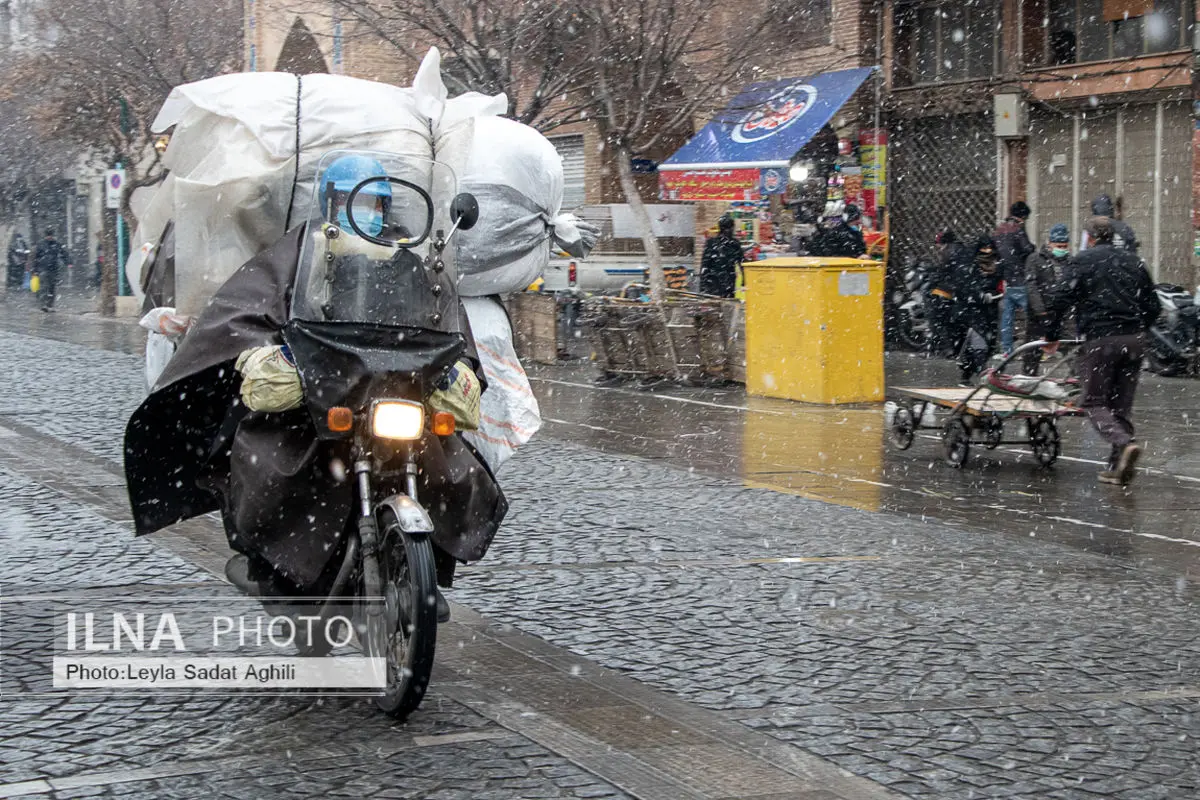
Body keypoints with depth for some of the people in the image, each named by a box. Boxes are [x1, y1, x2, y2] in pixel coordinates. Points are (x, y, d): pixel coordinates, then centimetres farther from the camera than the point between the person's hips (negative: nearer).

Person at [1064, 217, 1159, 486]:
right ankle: (1117, 467, 7)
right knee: (1122, 405, 11)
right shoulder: (1133, 261, 16)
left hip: (1099, 340, -5)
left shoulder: (1080, 262, 2)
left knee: (1094, 403, 1)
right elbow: (1153, 306, 16)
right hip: (1134, 340, 5)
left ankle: (1125, 444, -25)